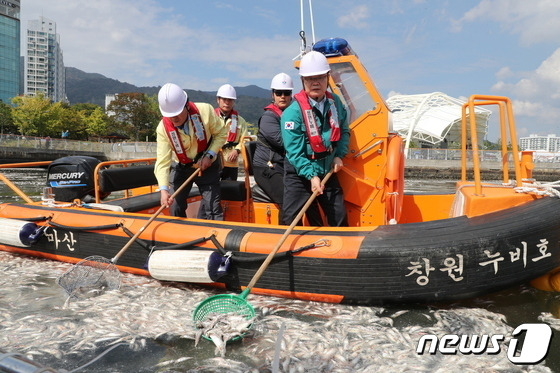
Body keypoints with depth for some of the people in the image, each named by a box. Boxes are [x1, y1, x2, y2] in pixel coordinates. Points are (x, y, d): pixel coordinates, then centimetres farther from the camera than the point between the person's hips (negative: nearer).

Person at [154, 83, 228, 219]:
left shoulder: (205, 110, -24)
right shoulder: (163, 128, -21)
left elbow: (221, 133, -8)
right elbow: (162, 162, -25)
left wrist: (210, 155, -21)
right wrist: (164, 189, -39)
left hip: (207, 165, -2)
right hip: (183, 167, 2)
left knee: (212, 205, -9)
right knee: (176, 206, 2)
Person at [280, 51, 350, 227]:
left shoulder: (335, 103, -1)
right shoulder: (293, 112, -19)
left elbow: (344, 131, 13)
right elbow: (294, 151, -20)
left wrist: (339, 155, -1)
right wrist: (311, 176, -25)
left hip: (328, 172, 5)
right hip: (299, 174, -5)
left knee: (339, 217, 12)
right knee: (291, 219, -4)